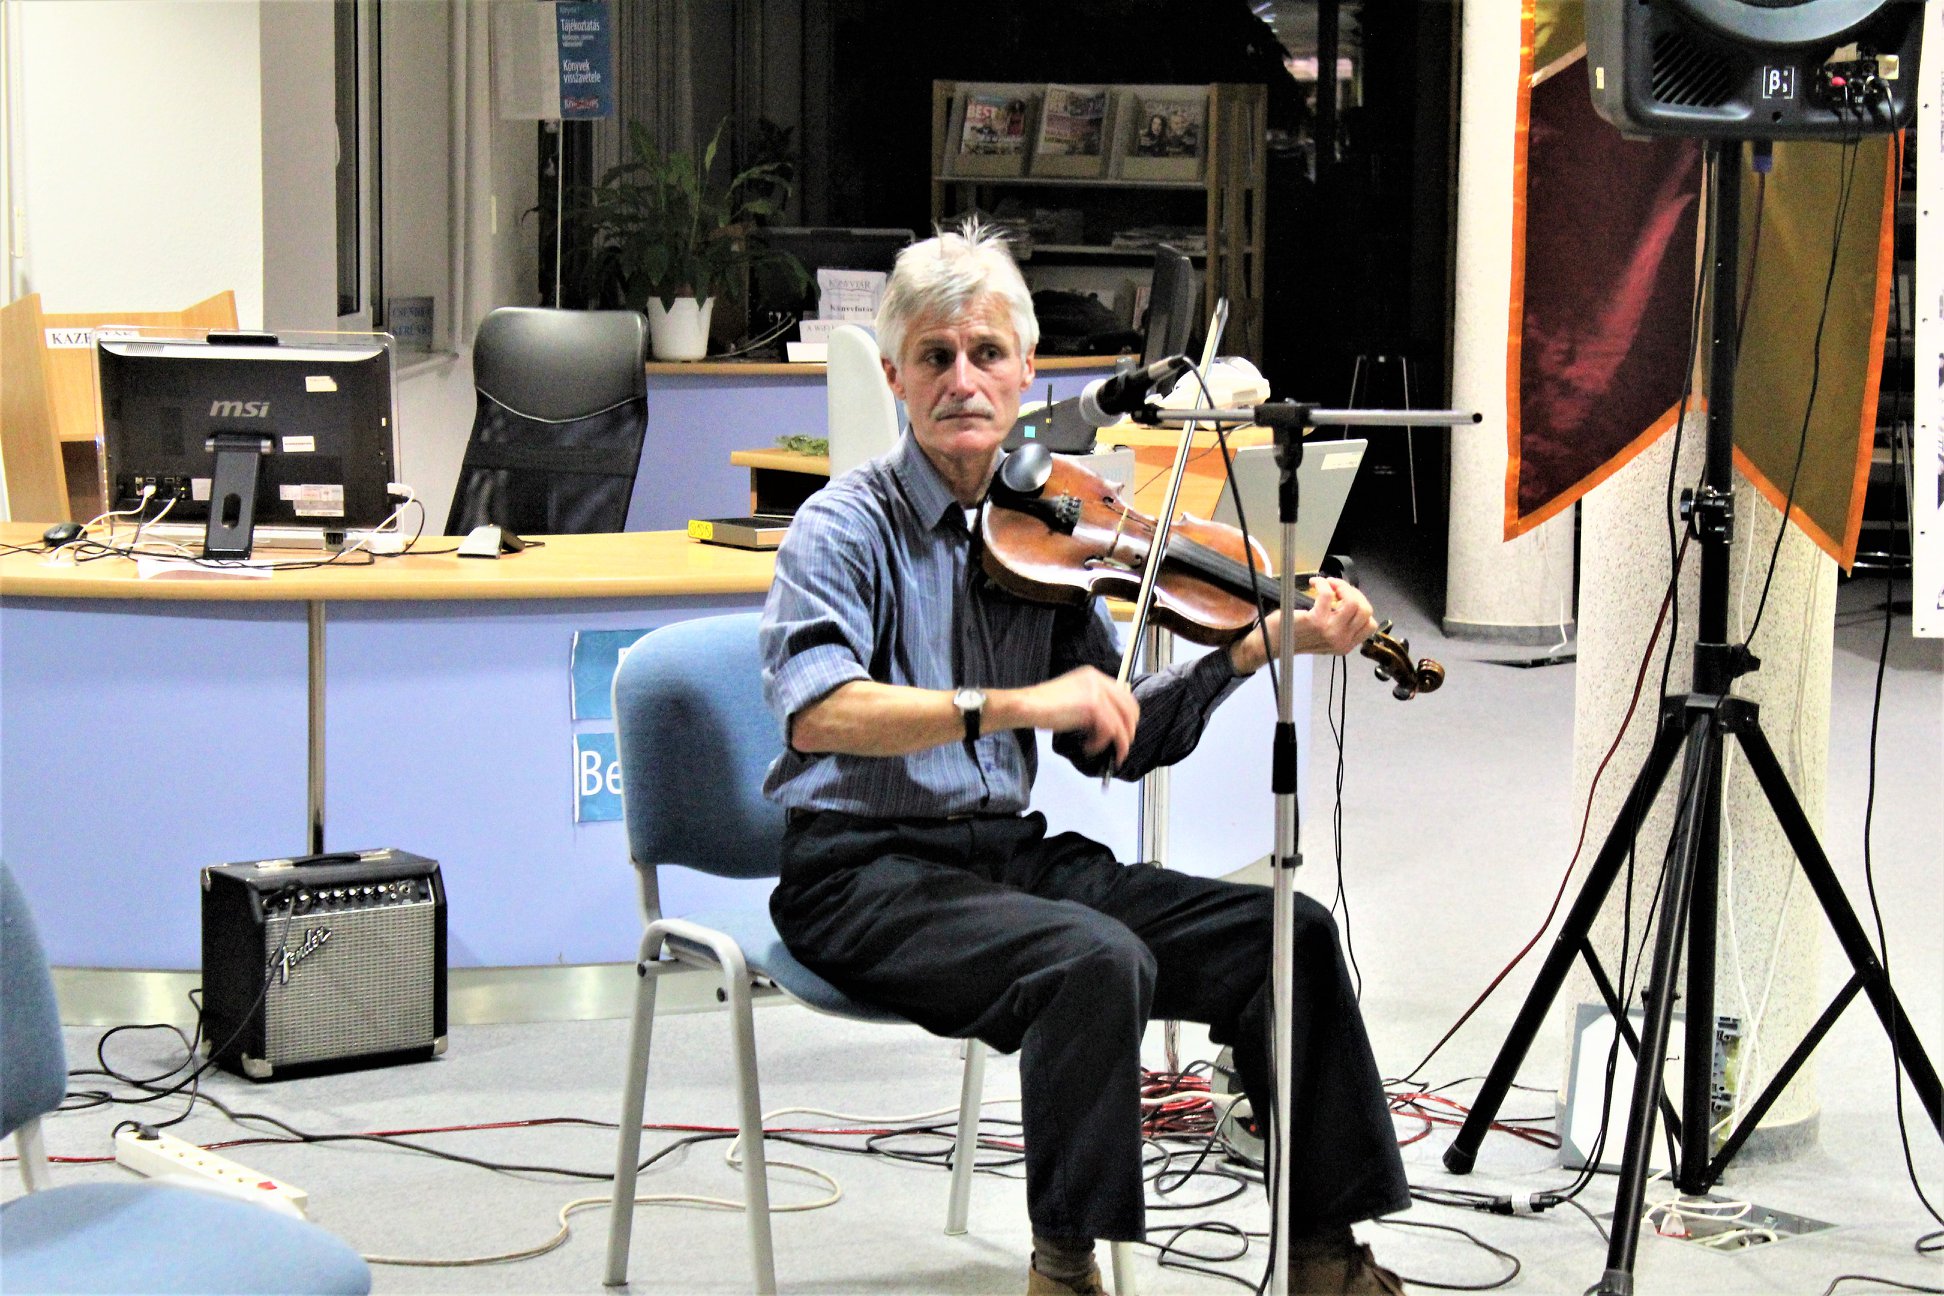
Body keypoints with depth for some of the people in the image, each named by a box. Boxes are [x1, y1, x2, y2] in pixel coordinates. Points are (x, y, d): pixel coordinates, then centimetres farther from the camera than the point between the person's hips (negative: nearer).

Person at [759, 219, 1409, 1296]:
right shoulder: (848, 528, -8)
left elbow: (1113, 745, 12)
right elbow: (816, 711, -28)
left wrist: (1256, 646, 1)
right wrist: (1011, 705, -36)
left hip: (1009, 850, 7)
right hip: (865, 871, -7)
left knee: (1283, 935, -5)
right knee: (1097, 959, -33)